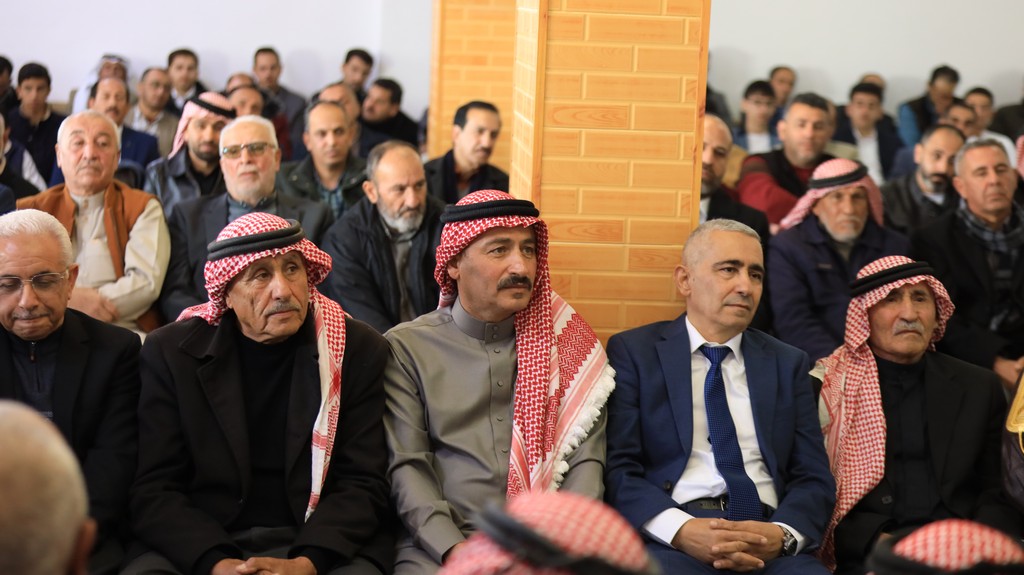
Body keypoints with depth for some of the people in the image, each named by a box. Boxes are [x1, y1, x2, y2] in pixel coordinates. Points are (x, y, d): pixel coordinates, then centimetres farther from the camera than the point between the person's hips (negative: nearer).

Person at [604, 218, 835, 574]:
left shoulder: (787, 364, 18)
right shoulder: (633, 352, 9)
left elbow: (813, 479, 12)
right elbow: (617, 468, 0)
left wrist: (782, 535, -10)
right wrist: (681, 530, -18)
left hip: (769, 545, 3)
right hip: (667, 541, -3)